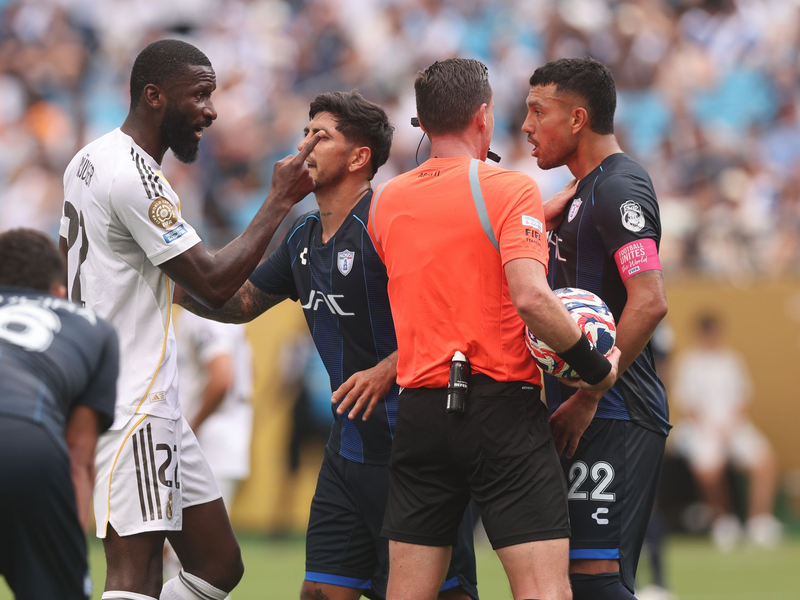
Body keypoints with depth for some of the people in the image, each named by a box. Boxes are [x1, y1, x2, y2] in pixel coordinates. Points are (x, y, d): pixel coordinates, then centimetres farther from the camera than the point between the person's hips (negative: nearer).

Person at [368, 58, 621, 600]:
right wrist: (596, 368, -7)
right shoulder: (510, 189, -7)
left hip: (419, 412, 6)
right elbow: (530, 297, -20)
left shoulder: (385, 202, 11)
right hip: (502, 407, -5)